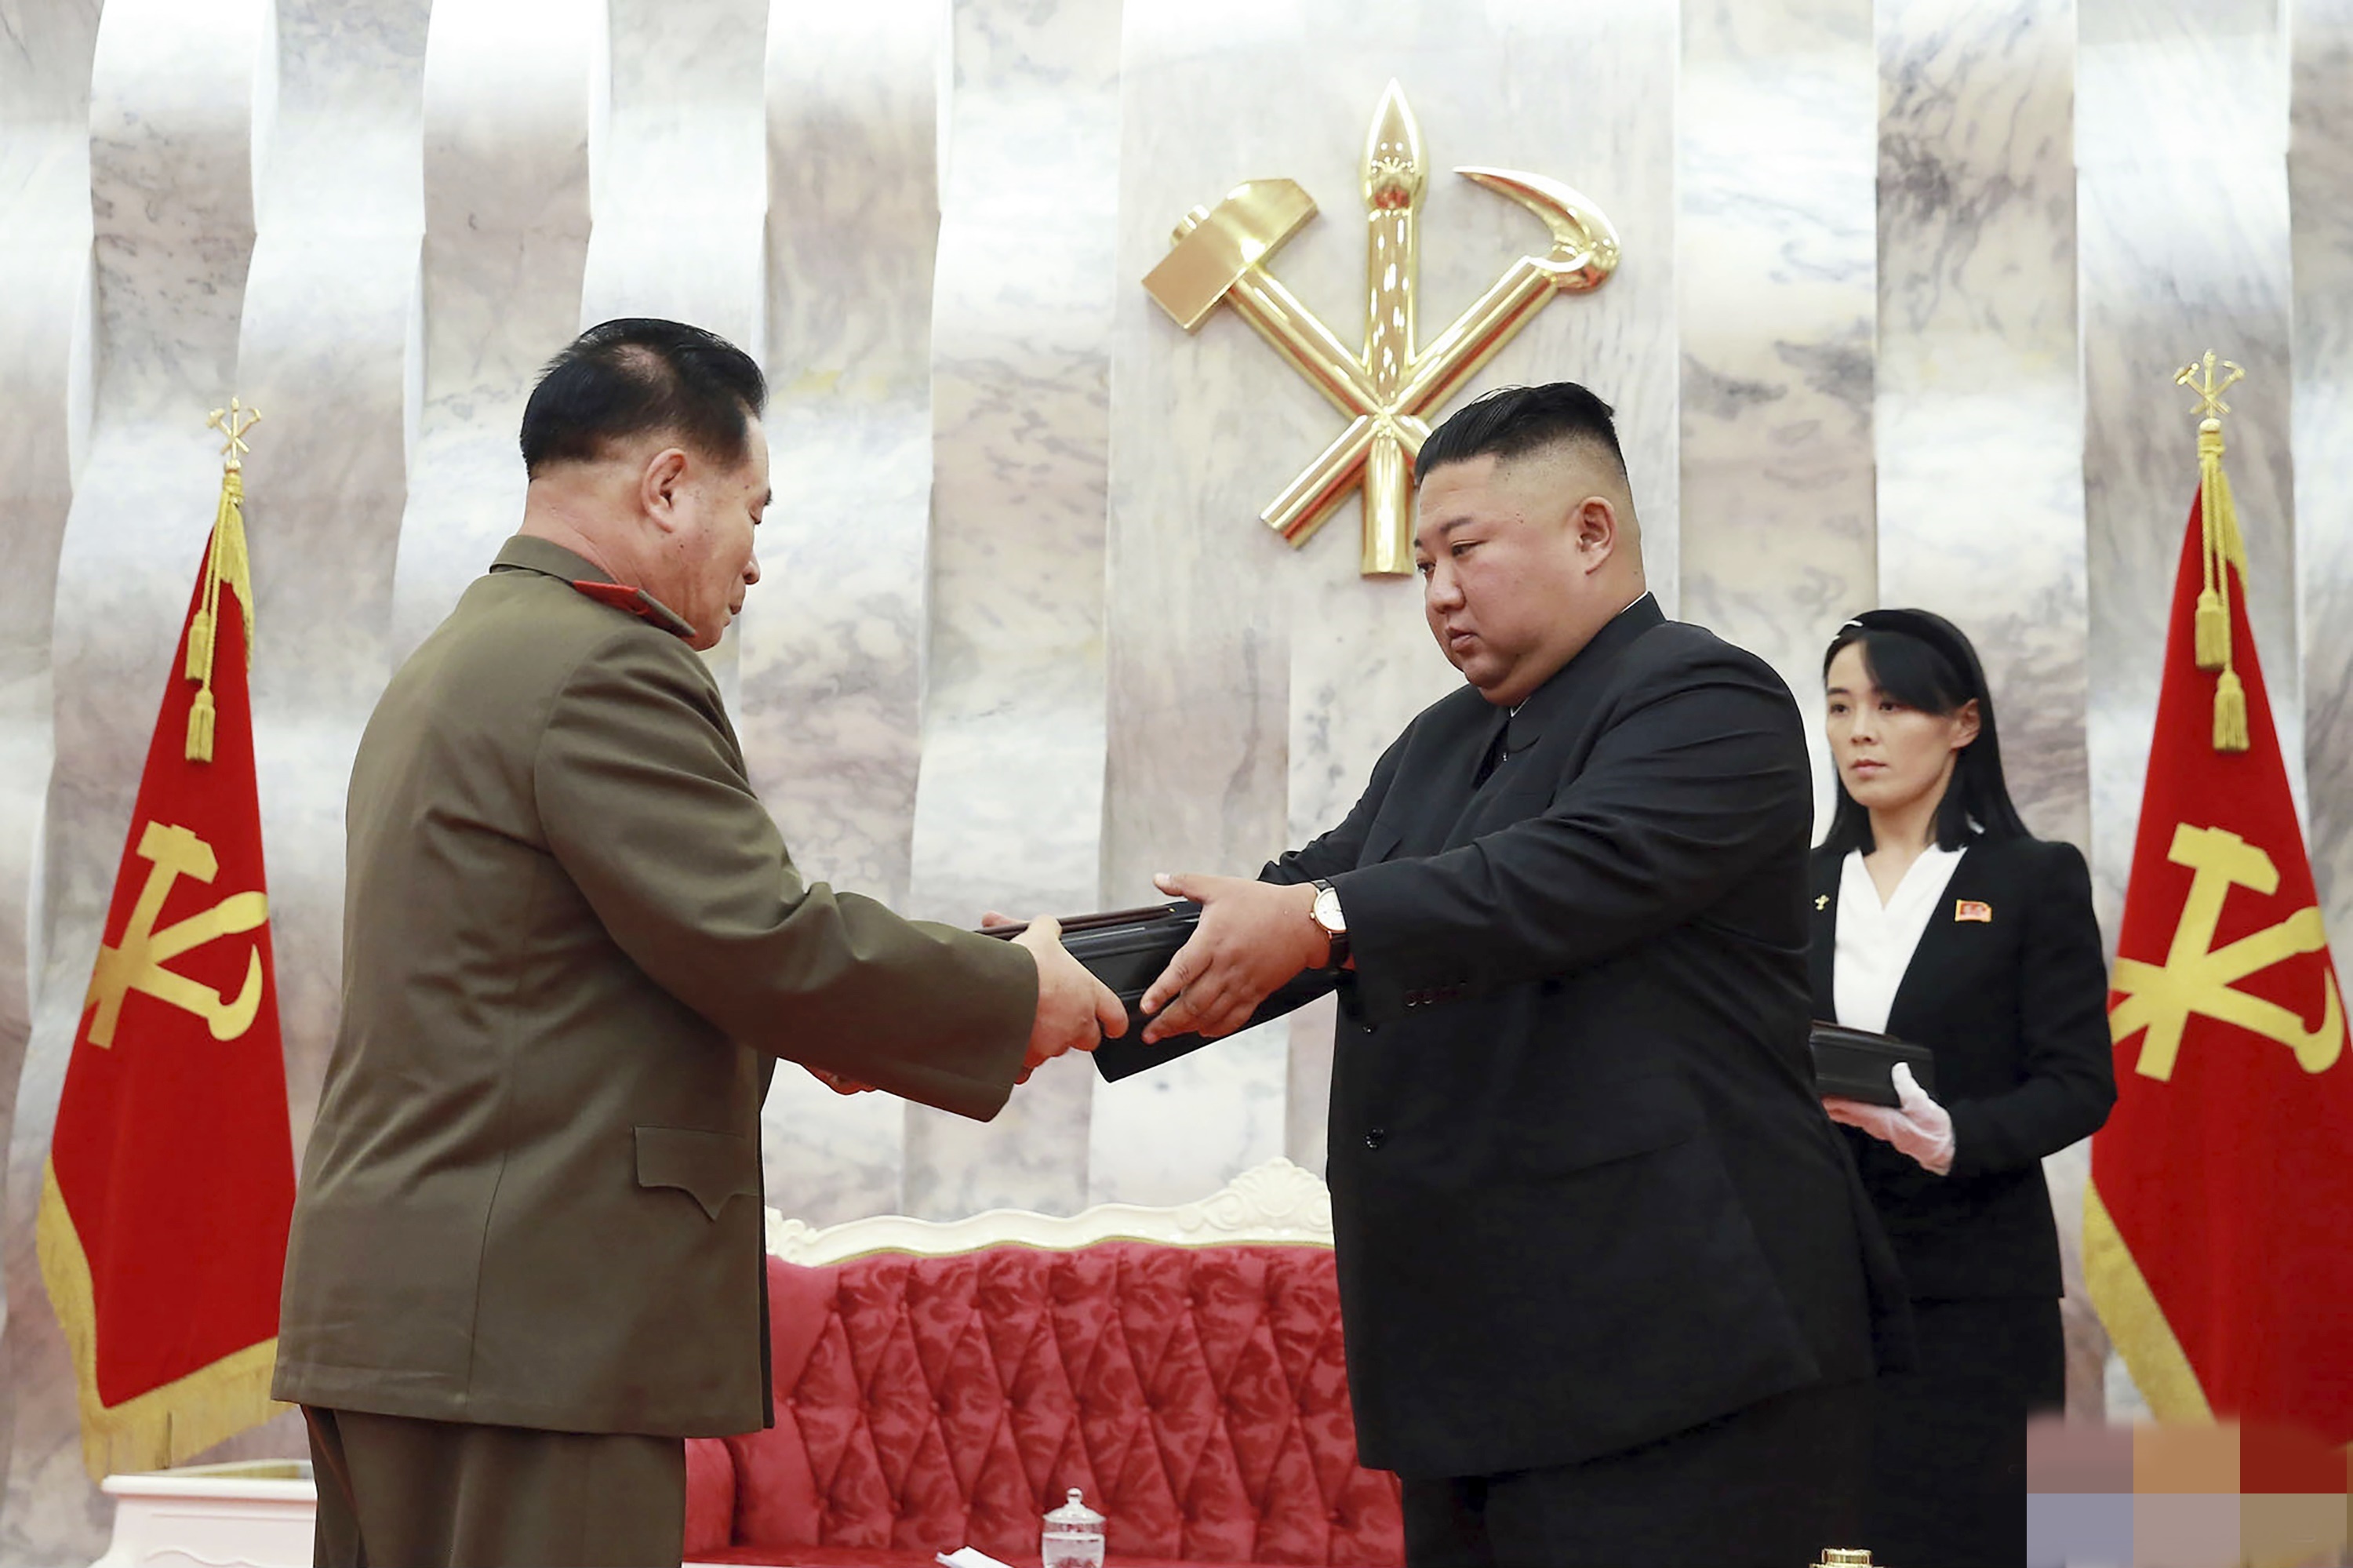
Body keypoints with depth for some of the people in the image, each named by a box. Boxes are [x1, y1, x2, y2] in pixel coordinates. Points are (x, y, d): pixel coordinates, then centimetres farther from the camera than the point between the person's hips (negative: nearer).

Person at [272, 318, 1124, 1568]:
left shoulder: (455, 666, 19)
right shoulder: (600, 669, -13)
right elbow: (766, 938, -16)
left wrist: (817, 1025, 19)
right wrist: (1020, 995, -3)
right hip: (529, 1325, -10)